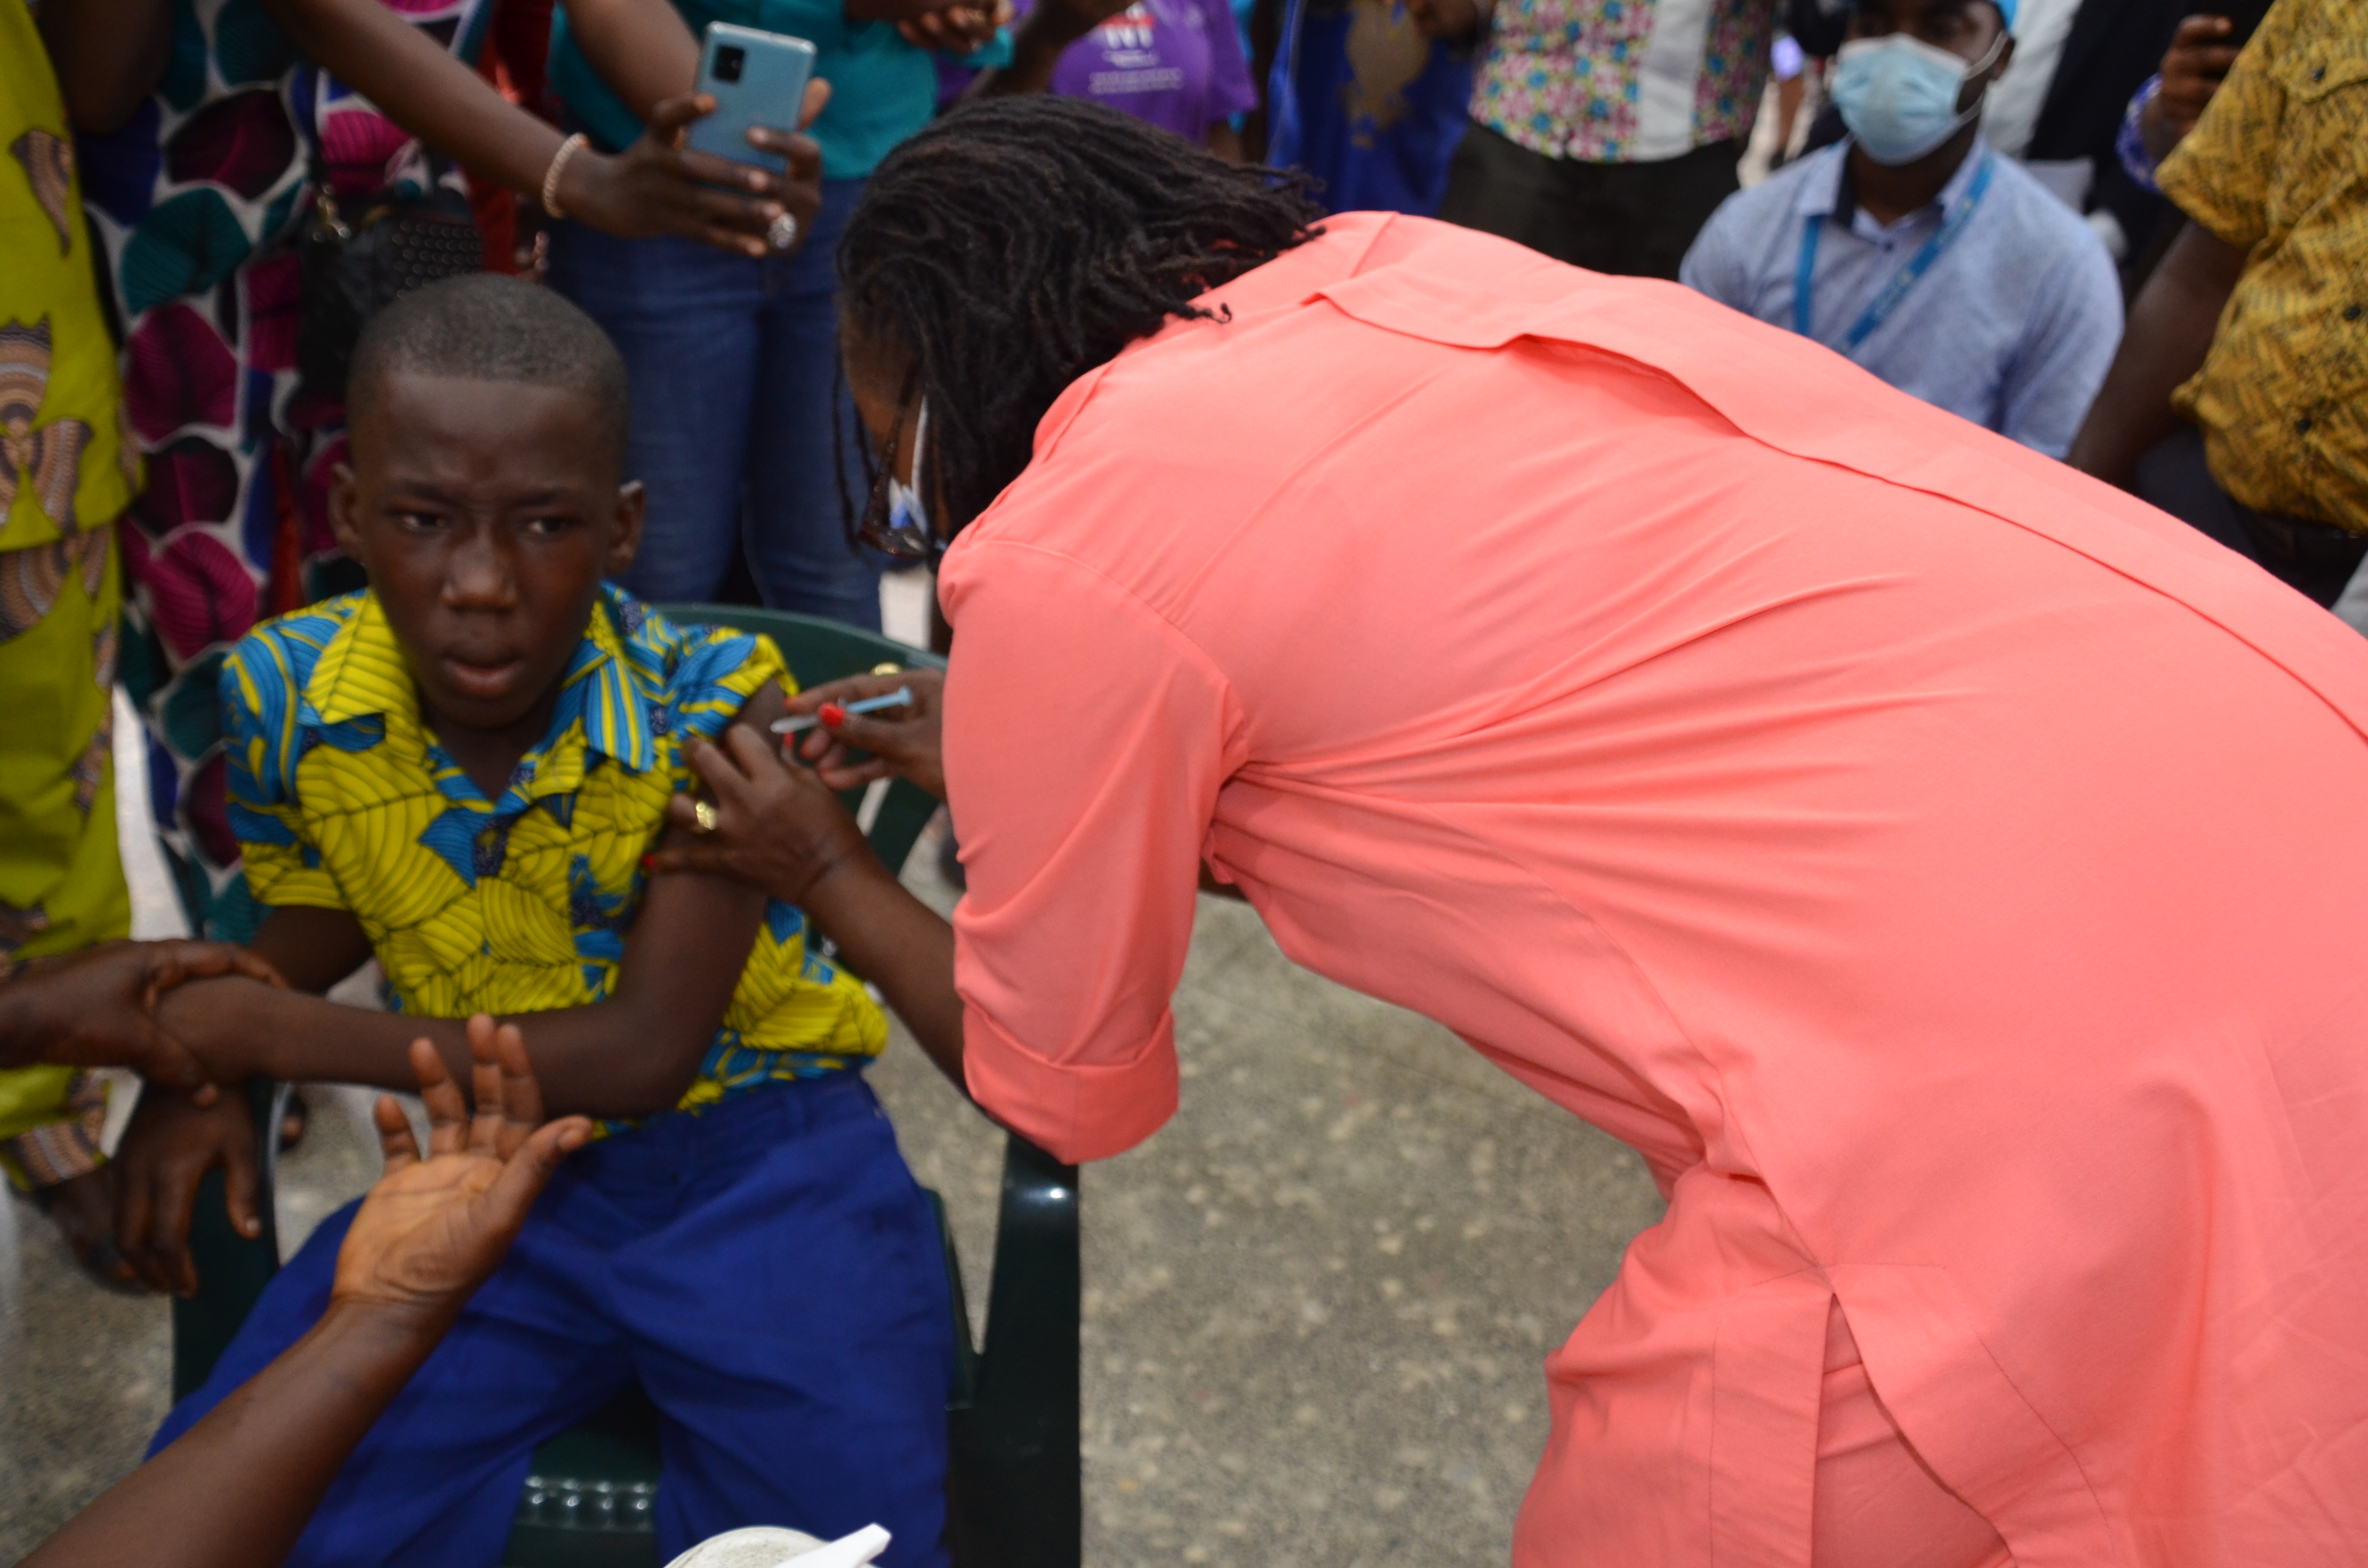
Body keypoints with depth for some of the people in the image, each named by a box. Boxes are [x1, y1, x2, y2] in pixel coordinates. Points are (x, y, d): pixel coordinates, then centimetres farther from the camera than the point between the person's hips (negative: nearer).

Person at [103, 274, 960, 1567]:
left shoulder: (712, 705, -20)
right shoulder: (289, 695, -7)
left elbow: (643, 1056, -20)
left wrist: (274, 1038, -18)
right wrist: (195, 1071, -8)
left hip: (755, 1173, -3)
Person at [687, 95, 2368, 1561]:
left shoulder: (1064, 551, -7)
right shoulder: (1387, 273, 14)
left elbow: (1064, 1097, 10)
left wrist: (819, 867, 25)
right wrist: (992, 758, 34)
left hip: (2071, 1090, -8)